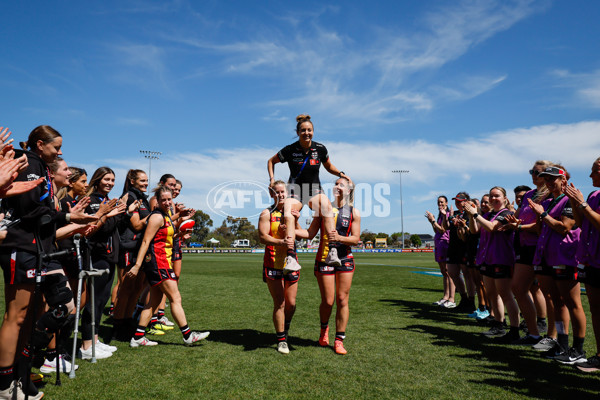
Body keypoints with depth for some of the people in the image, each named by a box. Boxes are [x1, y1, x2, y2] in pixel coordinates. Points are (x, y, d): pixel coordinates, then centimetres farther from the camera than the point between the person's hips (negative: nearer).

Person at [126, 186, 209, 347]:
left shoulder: (166, 216, 16)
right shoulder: (157, 217, -12)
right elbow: (145, 241, -17)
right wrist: (137, 265, -21)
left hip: (163, 261, 10)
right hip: (157, 261, -10)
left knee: (155, 301, 11)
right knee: (175, 298, -5)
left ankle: (138, 338, 16)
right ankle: (188, 335, 2)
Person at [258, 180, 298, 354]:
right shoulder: (267, 214, -1)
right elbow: (263, 237, -12)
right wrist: (281, 242, -28)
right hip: (272, 264, -4)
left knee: (291, 303, 8)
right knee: (279, 303, -4)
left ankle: (285, 330, 33)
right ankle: (281, 340, 9)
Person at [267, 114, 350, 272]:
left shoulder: (320, 149, 0)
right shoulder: (290, 150, -5)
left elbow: (329, 166, 19)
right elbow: (271, 161, 11)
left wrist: (340, 173, 1)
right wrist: (272, 179, -3)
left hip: (315, 190, 1)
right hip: (295, 190, -1)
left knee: (326, 206, -34)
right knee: (288, 215, -33)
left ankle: (332, 252, -38)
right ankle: (291, 257, -38)